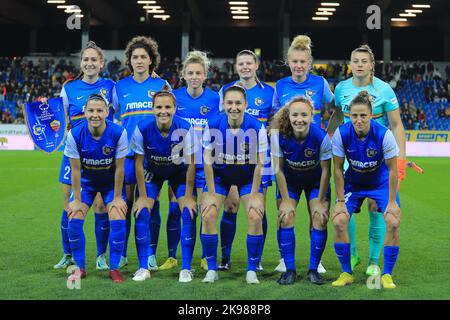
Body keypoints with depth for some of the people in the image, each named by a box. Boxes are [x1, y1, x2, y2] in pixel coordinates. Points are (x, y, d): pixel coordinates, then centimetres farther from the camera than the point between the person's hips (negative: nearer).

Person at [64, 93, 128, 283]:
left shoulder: (118, 133, -25)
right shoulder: (75, 135, -23)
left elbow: (119, 168, -17)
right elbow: (75, 170, -14)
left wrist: (117, 198, -12)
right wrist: (77, 200, -11)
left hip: (111, 182, -1)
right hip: (86, 182, 1)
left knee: (118, 221, -16)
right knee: (74, 220, -12)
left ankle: (114, 268, 1)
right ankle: (80, 268, 5)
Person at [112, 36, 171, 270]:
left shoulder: (161, 85, 5)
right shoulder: (120, 87, 9)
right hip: (127, 153, 1)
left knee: (151, 204, 2)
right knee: (123, 203, 0)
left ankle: (150, 254, 12)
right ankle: (121, 254, 11)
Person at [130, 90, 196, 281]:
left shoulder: (185, 129, -29)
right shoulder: (142, 129, -27)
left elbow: (191, 164, -19)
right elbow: (139, 163, -16)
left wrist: (188, 197, -16)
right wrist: (143, 197, -14)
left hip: (179, 172, 0)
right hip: (152, 172, 1)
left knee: (189, 213, -14)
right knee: (142, 213, -13)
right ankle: (143, 267, -1)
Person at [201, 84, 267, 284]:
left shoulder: (257, 128, -21)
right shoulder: (213, 126, -19)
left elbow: (259, 164, -14)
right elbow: (208, 161, -13)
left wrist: (254, 195, -14)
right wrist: (211, 194, -13)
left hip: (248, 176, -1)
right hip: (220, 175, 1)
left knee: (256, 217, -16)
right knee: (208, 216, -12)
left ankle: (252, 270, 1)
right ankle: (212, 269, 3)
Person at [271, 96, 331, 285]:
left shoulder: (321, 137, -31)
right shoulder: (280, 136, -28)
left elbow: (326, 171, -19)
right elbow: (278, 170, -17)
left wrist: (320, 201, -13)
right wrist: (286, 200, -13)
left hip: (316, 182, -1)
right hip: (289, 181, 1)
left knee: (320, 220, -10)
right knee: (285, 219, -11)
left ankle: (313, 269, 4)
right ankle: (289, 269, 0)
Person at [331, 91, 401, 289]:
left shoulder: (383, 134, -27)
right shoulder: (341, 133, -23)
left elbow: (392, 170, -17)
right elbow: (338, 169, -12)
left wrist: (392, 202, -16)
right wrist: (340, 201, -12)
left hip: (381, 182, -1)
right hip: (353, 182, 1)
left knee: (393, 222, -21)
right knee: (338, 221, -17)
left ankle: (387, 275, -3)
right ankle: (346, 273, 1)